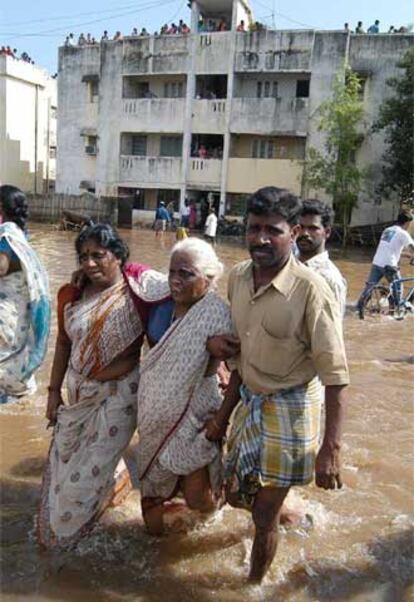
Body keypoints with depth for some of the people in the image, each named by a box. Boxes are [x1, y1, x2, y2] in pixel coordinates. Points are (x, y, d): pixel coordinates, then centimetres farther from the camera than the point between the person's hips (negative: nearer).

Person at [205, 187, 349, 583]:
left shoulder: (310, 290, -23)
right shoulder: (238, 277, -2)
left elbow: (335, 376, -19)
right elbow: (244, 356, 8)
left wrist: (330, 450, -21)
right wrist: (223, 414, 11)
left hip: (289, 411, -6)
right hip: (249, 402, 7)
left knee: (264, 516, 7)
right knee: (236, 496, 21)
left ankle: (254, 585, 36)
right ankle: (282, 511, 54)